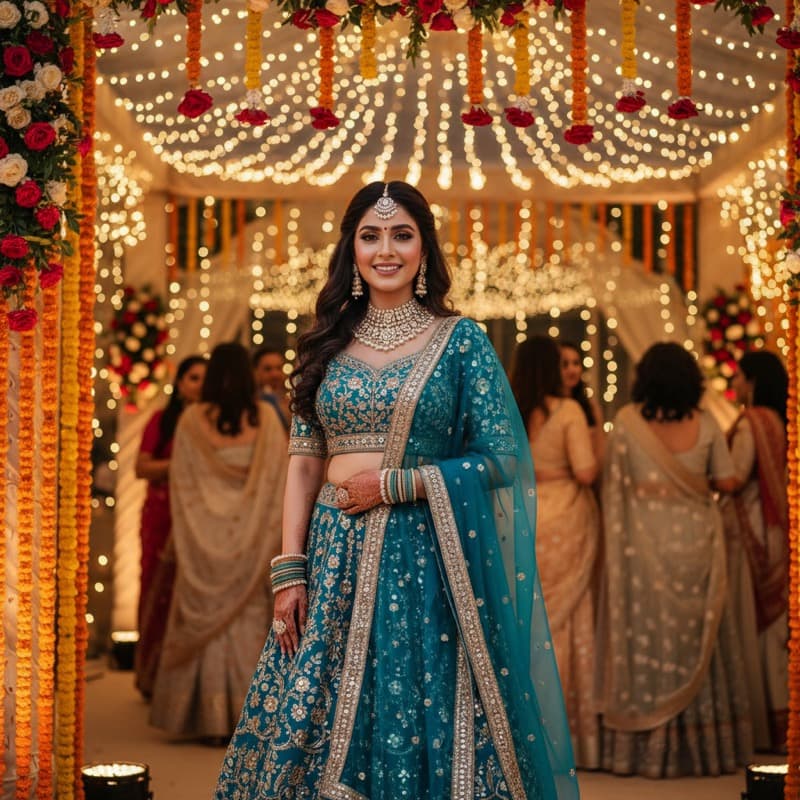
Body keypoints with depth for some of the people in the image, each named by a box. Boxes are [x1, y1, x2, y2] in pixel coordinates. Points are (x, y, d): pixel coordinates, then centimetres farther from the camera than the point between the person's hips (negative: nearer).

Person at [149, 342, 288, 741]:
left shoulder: (192, 420, -3)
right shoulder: (266, 417, -2)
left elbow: (181, 484, 0)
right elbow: (279, 480, -1)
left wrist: (183, 539, 9)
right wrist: (272, 536, 6)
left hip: (206, 538, 0)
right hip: (252, 537, 1)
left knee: (206, 621, 6)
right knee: (249, 621, 7)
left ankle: (212, 721, 7)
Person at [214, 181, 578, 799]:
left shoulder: (460, 341, 0)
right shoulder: (328, 344, 10)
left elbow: (502, 459, -5)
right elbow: (304, 462, 6)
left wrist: (393, 483, -11)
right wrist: (290, 572, -2)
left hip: (426, 559, -3)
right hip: (336, 556, 3)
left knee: (425, 728, 2)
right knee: (321, 725, 6)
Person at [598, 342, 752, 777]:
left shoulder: (627, 420, -5)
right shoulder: (705, 423, -2)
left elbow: (613, 479, 0)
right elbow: (727, 480, 1)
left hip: (644, 540, -1)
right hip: (694, 538, 1)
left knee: (645, 638, 5)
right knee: (694, 637, 9)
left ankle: (643, 746, 8)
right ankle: (703, 745, 16)